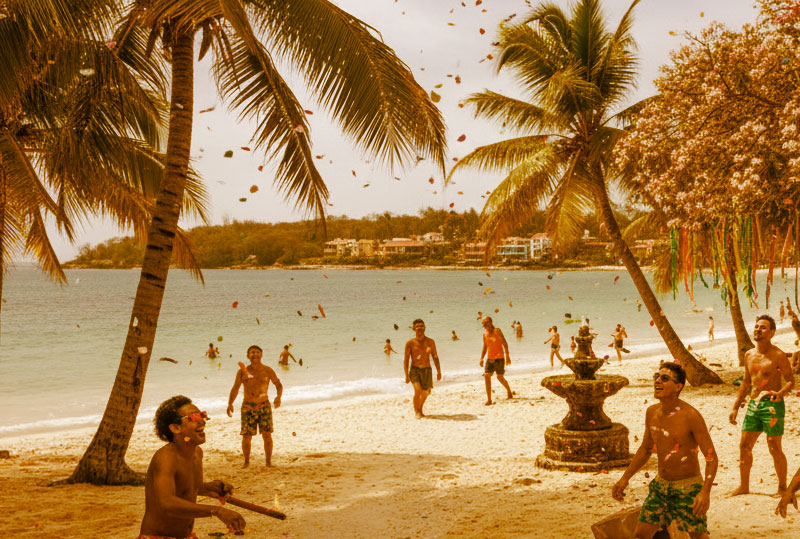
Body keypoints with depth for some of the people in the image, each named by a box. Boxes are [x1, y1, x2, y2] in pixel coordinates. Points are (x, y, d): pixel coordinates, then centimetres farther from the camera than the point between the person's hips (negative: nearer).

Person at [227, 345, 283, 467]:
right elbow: (235, 389, 8)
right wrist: (230, 403, -6)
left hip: (264, 406, 0)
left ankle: (269, 462, 6)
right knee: (246, 437, -2)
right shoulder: (242, 372, 2)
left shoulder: (268, 371, 3)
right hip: (248, 407, 0)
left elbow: (279, 385, 11)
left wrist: (278, 397, -8)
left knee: (267, 435, -6)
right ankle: (246, 462, 16)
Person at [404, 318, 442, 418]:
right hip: (415, 370, -3)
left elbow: (435, 357, 7)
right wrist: (406, 375, -10)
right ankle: (417, 412, -1)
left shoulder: (430, 342, 3)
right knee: (418, 390, -21)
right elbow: (406, 360, -3)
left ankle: (420, 409, 40)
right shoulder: (410, 343, -4)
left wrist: (438, 371, -2)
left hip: (427, 370, 3)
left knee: (425, 393, 11)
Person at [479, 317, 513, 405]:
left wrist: (507, 356, -17)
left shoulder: (497, 331, -9)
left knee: (500, 377, 1)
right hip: (490, 358, 5)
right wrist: (481, 359, 9)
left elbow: (505, 344, -11)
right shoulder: (485, 333, 8)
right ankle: (489, 399, -7)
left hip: (499, 358, -5)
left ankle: (509, 392, 29)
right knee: (486, 376, -9)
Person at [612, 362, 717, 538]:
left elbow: (711, 457, -19)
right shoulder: (652, 413, -1)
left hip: (689, 487, -6)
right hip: (660, 485, 6)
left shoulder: (691, 416, -20)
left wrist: (705, 492, -31)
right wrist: (625, 478, 9)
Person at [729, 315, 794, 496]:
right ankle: (743, 486, 18)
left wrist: (780, 393, -30)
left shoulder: (778, 356, -9)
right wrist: (735, 407, 19)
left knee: (774, 448, -3)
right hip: (753, 404, 6)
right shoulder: (749, 355, 10)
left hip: (772, 405, -6)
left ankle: (782, 488, 11)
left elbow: (791, 381, -9)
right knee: (744, 445, 6)